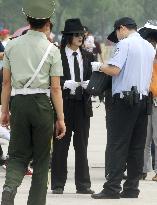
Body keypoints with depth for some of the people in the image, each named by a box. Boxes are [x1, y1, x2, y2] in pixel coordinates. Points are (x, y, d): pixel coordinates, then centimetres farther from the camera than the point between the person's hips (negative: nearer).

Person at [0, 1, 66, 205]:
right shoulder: (51, 50, -4)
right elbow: (55, 88, -4)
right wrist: (60, 118, 1)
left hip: (19, 103, 2)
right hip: (41, 103, -2)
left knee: (18, 155, 9)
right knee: (41, 158, 10)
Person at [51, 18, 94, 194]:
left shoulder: (87, 56, 12)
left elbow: (92, 77, 15)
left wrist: (89, 84, -6)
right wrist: (66, 84, -21)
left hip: (82, 103, 4)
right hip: (64, 102, -4)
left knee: (82, 145, 6)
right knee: (60, 145, 1)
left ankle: (83, 184, 10)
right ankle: (58, 184, 7)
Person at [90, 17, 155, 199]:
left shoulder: (125, 43, -7)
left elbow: (114, 70, -16)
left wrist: (99, 66, 0)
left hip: (125, 99, -7)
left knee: (117, 145, -7)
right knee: (137, 146, 8)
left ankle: (112, 188, -11)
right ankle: (132, 187, 8)